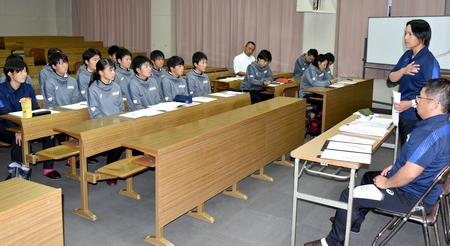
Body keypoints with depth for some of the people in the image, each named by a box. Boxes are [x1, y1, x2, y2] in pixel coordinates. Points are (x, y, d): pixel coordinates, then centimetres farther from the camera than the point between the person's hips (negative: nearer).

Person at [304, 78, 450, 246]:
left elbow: (409, 174, -37)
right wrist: (396, 166, 9)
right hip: (422, 188, 10)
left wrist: (386, 184, -19)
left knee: (350, 195, -5)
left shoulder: (429, 133, -33)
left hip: (413, 196, -10)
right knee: (369, 177, 28)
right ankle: (351, 222, 42)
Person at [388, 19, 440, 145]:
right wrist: (403, 71, -14)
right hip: (402, 113, 7)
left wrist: (411, 103, -29)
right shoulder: (407, 55, 5)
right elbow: (392, 78, 5)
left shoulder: (429, 61, -17)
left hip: (416, 116, -7)